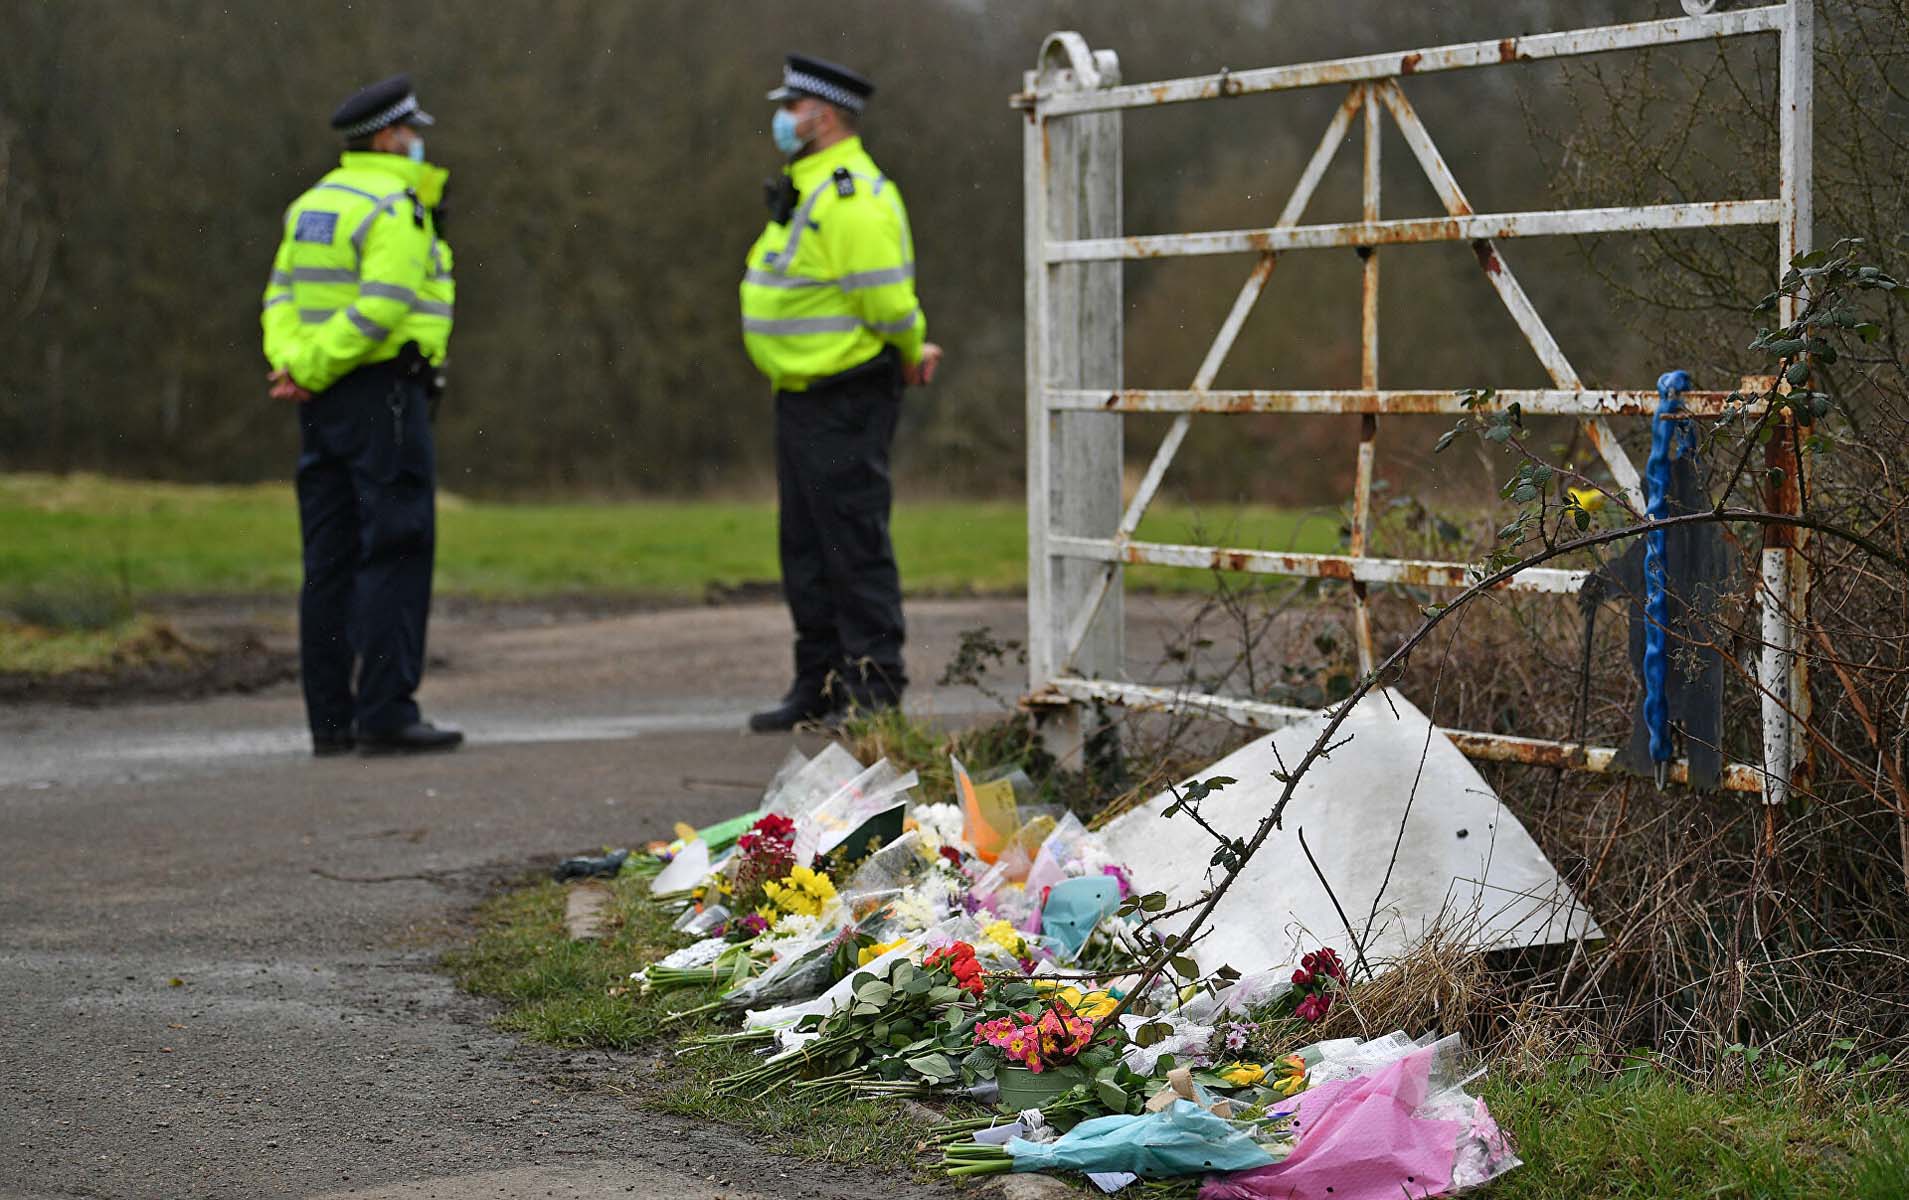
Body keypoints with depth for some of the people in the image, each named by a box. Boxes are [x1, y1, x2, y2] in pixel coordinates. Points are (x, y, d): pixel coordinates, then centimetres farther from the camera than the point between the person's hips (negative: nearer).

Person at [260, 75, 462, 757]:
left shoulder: (313, 204, 17)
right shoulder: (395, 209, -10)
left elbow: (281, 296, 10)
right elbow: (380, 309, -20)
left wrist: (294, 363, -5)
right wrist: (311, 371, -15)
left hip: (326, 400, 9)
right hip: (383, 393, -9)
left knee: (330, 560, 8)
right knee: (396, 553, -7)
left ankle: (330, 719, 10)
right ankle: (385, 713, -11)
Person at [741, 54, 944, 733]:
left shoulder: (855, 198, -18)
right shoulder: (804, 193, 16)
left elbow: (889, 303, -21)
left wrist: (909, 356, -4)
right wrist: (910, 349, 12)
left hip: (845, 403, -11)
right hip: (802, 397, 11)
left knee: (855, 544, -6)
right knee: (806, 549, 14)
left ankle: (876, 691, -1)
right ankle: (819, 685, 22)